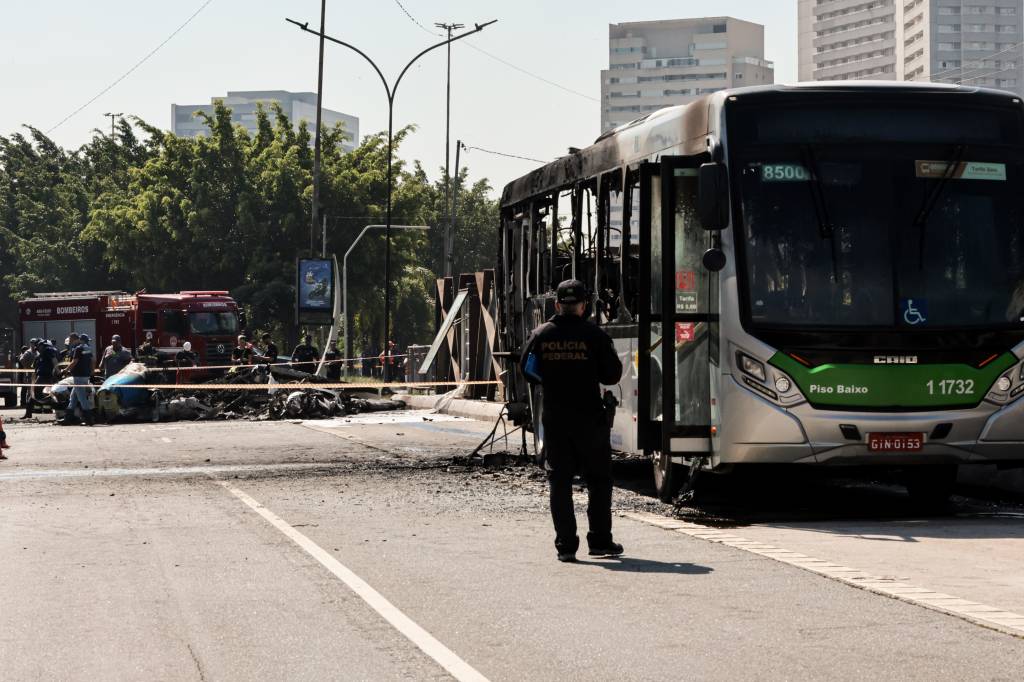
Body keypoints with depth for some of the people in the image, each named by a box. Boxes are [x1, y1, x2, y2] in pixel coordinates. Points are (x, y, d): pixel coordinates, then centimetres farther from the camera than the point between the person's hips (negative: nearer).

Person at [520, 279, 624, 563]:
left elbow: (527, 372, 8)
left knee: (559, 481, 7)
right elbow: (612, 374, -5)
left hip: (554, 419, 2)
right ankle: (599, 541, 12)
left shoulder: (541, 335, -1)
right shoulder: (594, 335, -8)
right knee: (598, 480, 11)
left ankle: (565, 545, 4)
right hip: (590, 419, -2)